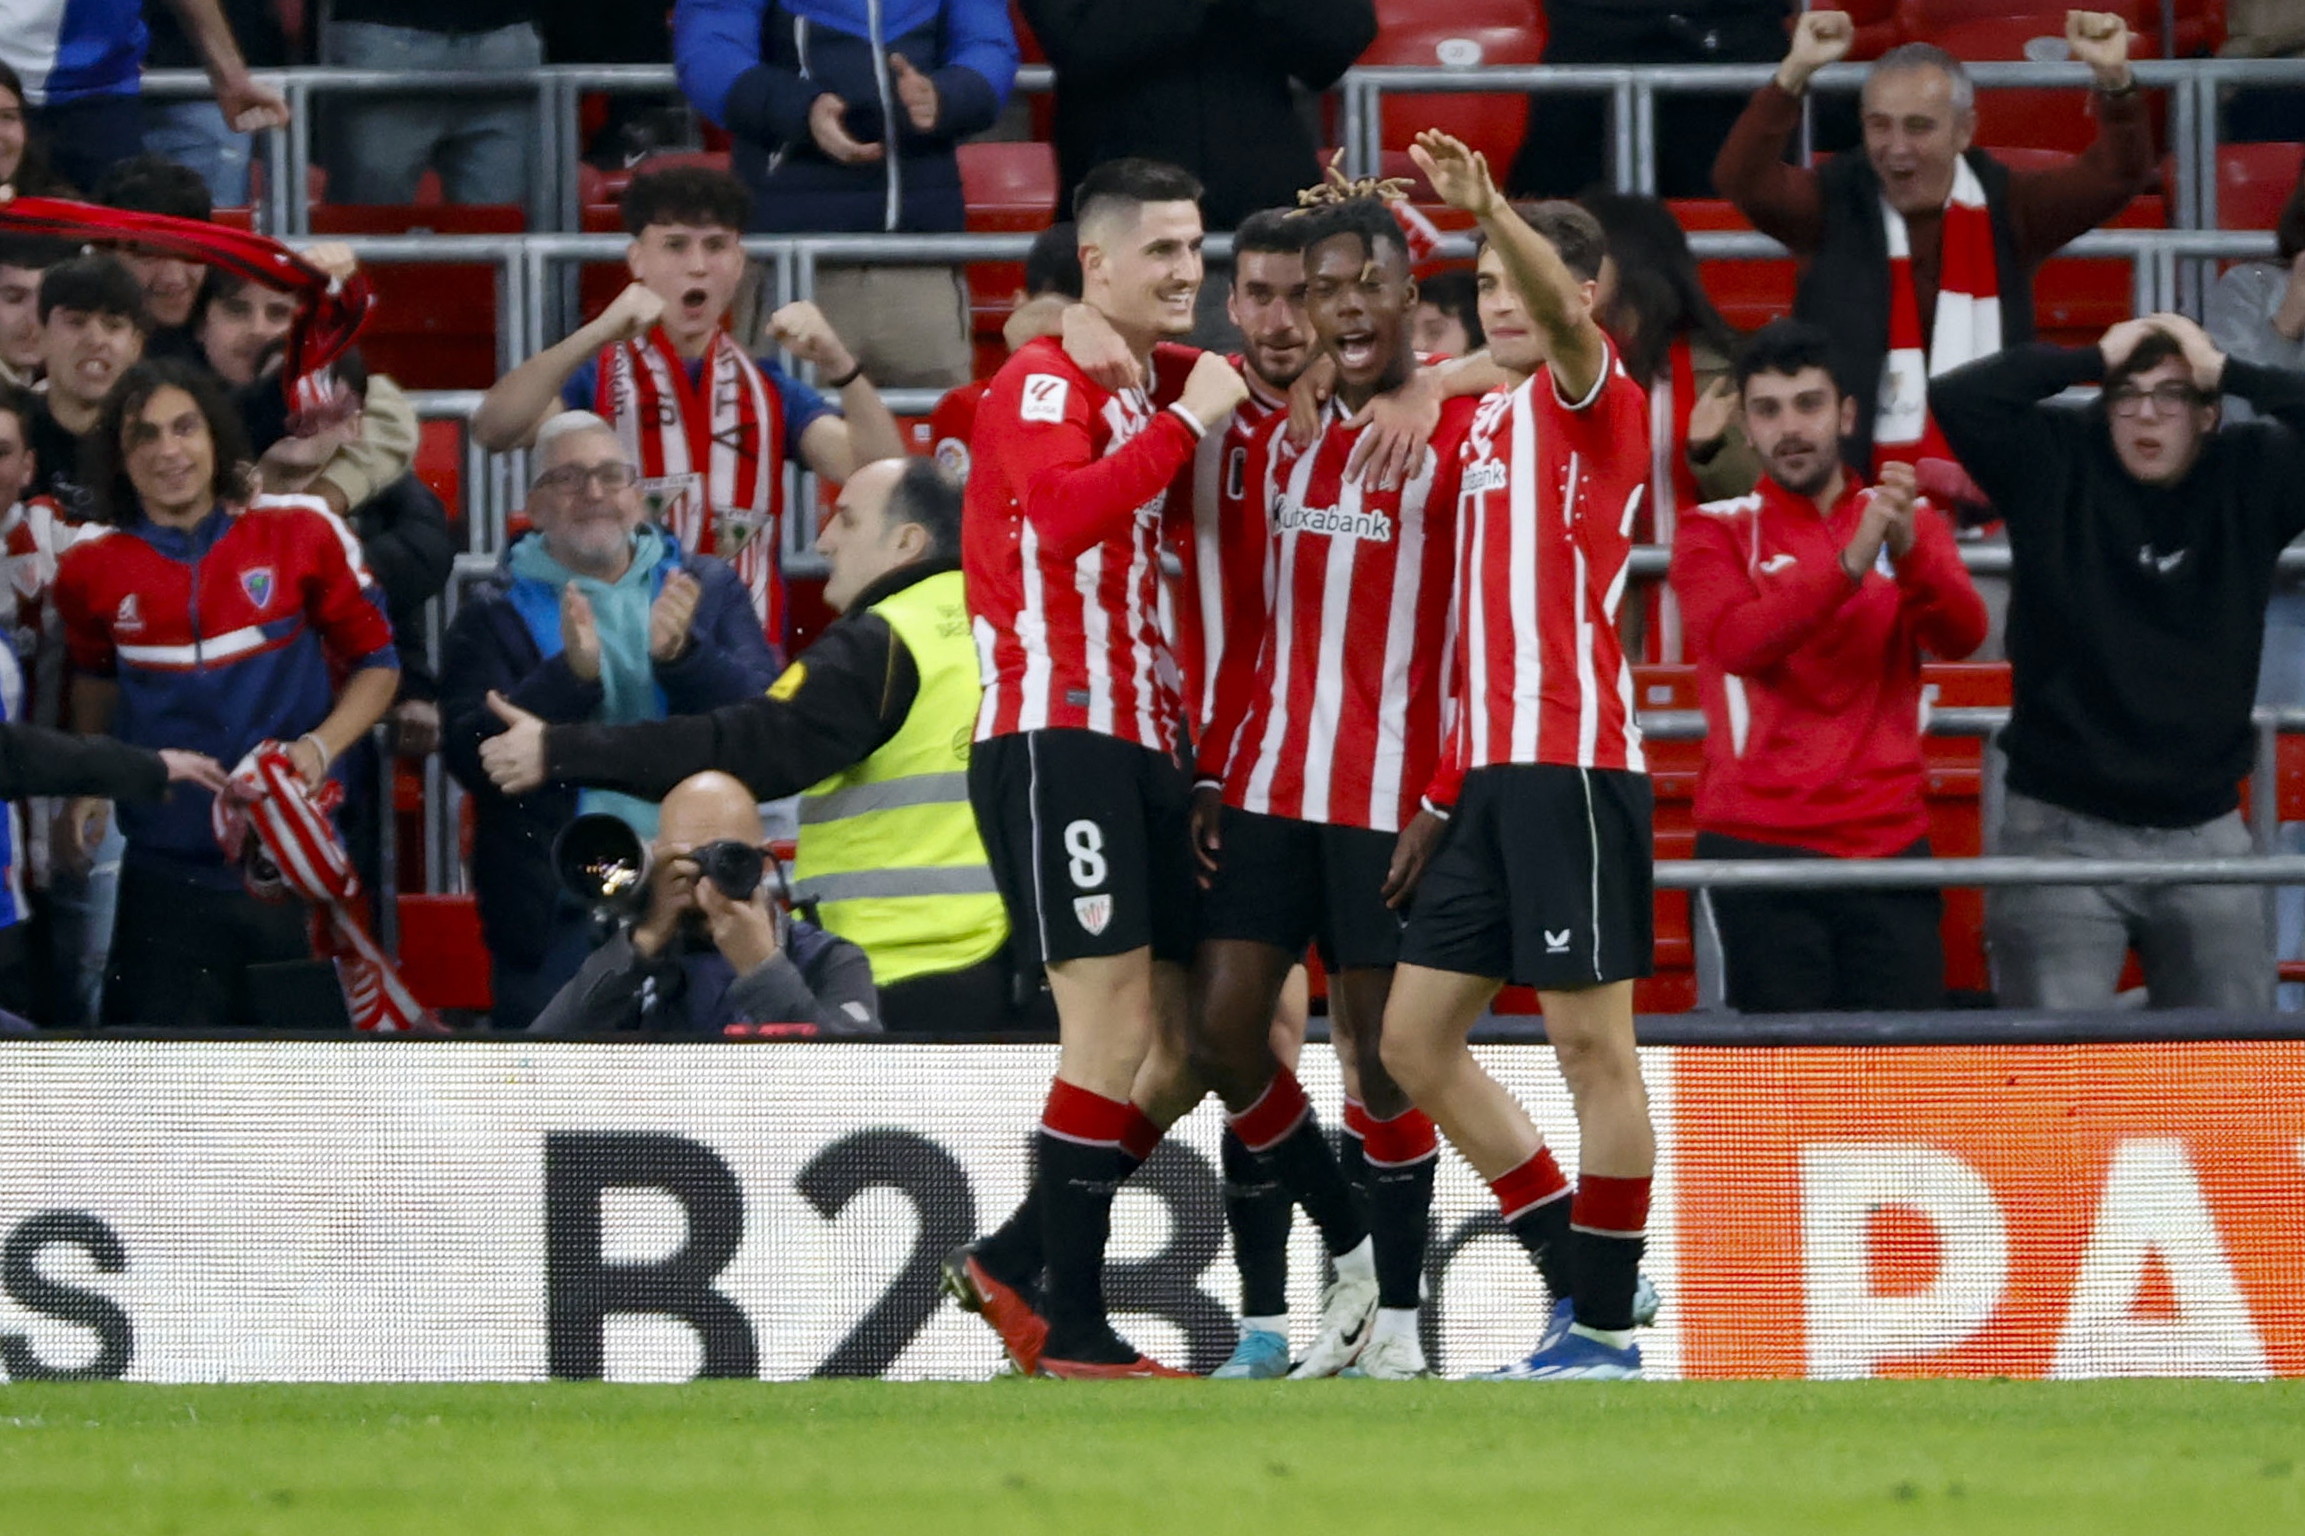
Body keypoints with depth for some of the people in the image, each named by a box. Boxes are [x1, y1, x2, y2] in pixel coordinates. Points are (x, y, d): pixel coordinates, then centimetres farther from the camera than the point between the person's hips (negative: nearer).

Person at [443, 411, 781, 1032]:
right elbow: (471, 755, -7)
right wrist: (570, 673, -21)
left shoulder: (707, 590, 11)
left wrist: (681, 654, -20)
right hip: (555, 913, -1)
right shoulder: (496, 614, 6)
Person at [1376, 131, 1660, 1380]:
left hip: (1571, 763, -9)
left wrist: (1491, 206, -41)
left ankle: (1605, 1325, -1)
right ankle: (1581, 1278, 15)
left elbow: (1565, 316, -27)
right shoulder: (1488, 419, 19)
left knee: (1591, 1041, -6)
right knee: (1414, 1041, 8)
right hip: (1490, 766, 9)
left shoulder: (1591, 396, -5)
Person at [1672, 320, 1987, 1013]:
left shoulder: (1909, 522, 14)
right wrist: (1850, 563, -26)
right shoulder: (1717, 532, 6)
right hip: (1762, 847, -2)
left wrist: (1909, 552, -24)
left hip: (1890, 842, 2)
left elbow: (1961, 635, -4)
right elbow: (1736, 640, -14)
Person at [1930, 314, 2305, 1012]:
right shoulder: (2057, 464, -2)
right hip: (2063, 831, -2)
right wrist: (2096, 360, -13)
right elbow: (1958, 399, -15)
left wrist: (2229, 372, -12)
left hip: (2205, 831, 3)